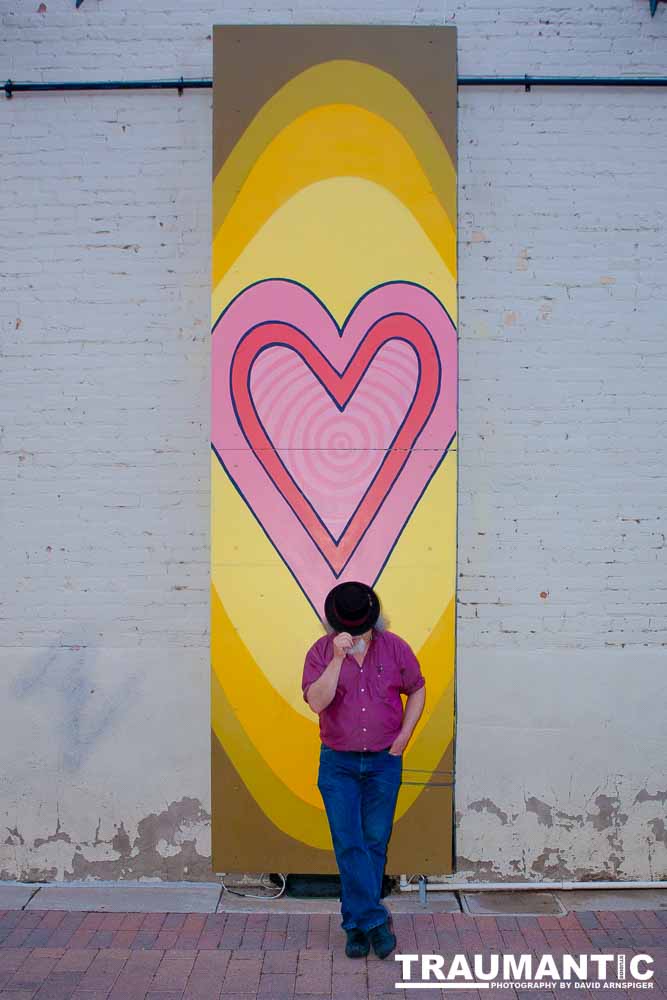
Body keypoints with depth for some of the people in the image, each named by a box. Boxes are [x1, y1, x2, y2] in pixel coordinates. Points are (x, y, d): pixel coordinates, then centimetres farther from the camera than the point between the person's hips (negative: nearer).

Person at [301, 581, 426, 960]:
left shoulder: (395, 648, -4)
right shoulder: (321, 651, -8)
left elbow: (417, 690, 9)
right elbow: (316, 702, -20)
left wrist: (403, 737, 0)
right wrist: (338, 658, -27)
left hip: (384, 762, 1)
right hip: (338, 764, -1)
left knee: (375, 844, 8)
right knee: (348, 845, -3)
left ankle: (358, 922, 22)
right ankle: (374, 919, 7)